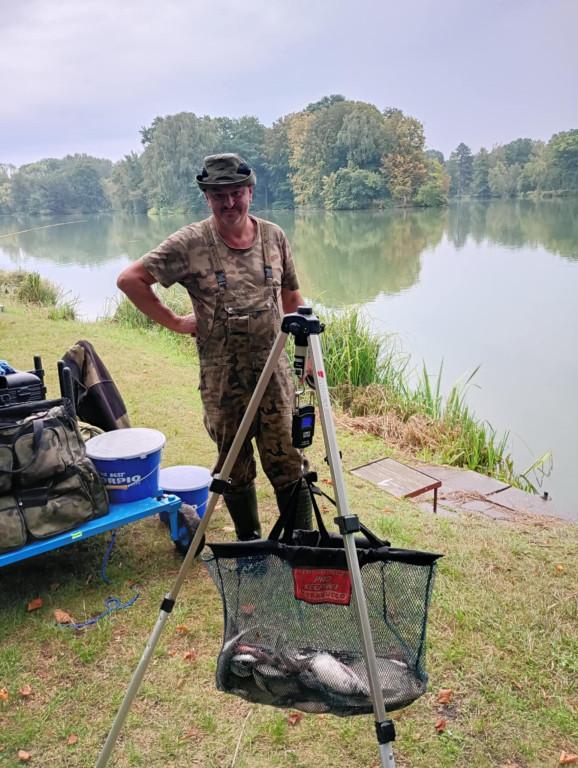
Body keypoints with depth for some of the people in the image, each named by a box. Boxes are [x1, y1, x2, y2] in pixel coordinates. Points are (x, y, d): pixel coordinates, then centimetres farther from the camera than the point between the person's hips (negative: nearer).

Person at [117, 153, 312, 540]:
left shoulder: (274, 236, 5)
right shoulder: (190, 243, -5)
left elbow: (291, 294, 15)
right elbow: (130, 279, -3)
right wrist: (176, 322, -4)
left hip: (274, 369, 1)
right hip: (221, 375, -1)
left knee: (286, 461, 3)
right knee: (235, 466, 11)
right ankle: (249, 545, 29)